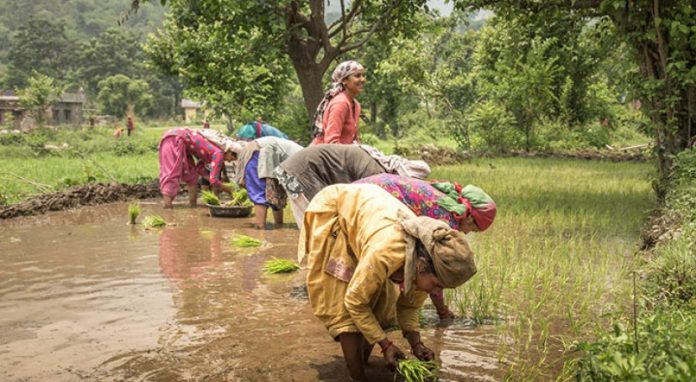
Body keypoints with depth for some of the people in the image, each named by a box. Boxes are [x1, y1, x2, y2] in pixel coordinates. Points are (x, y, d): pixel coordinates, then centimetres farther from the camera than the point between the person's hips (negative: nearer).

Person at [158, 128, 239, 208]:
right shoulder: (219, 154, -12)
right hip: (176, 139, -9)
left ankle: (192, 202, 10)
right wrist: (229, 190, -3)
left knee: (191, 172, 12)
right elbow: (213, 181, -17)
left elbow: (199, 167, 15)